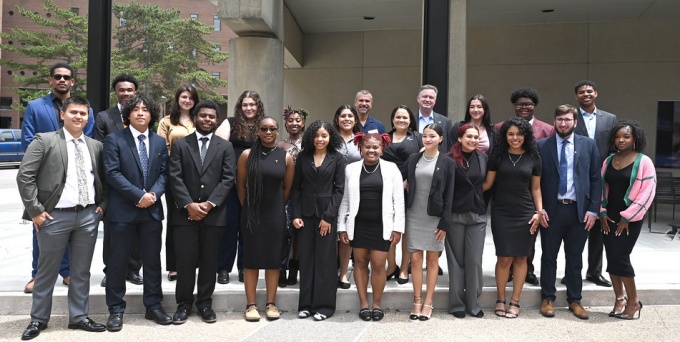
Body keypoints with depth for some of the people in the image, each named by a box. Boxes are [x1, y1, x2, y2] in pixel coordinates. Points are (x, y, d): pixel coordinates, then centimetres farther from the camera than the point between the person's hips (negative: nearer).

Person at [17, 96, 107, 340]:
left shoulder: (95, 146, 9)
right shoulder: (44, 140, -3)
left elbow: (104, 180, 17)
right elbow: (24, 176, -8)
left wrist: (103, 205, 4)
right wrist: (35, 210, -11)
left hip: (88, 215, 4)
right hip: (55, 216, -3)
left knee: (81, 271, 12)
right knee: (47, 271, 9)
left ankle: (79, 317, 24)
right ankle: (39, 319, 24)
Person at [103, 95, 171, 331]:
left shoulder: (160, 142, 11)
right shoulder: (114, 140, -2)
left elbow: (164, 173, 8)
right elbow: (112, 173, -11)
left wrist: (154, 194, -12)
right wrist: (138, 195, -17)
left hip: (152, 210, 4)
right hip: (123, 210, -4)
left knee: (152, 260, 10)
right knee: (118, 261, 5)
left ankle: (153, 306, 22)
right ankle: (116, 310, 16)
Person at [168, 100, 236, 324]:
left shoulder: (225, 147, 7)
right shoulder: (180, 145, 7)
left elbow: (228, 179, -1)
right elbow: (174, 177, -1)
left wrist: (209, 204, -11)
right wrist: (189, 204, -13)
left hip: (214, 213, 1)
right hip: (185, 212, 0)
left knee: (209, 261, 7)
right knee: (185, 260, 2)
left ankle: (205, 303, 19)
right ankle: (183, 304, 15)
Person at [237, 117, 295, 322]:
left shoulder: (286, 158, 0)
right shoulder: (247, 155, -3)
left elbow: (287, 189, 8)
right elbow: (240, 186, 4)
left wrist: (275, 206, 11)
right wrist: (248, 207, 9)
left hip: (276, 214, 1)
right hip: (252, 213, -1)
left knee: (273, 258, 6)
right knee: (251, 258, 3)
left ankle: (271, 304, 16)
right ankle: (251, 305, 11)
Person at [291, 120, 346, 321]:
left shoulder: (337, 159, 1)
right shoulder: (302, 157, 7)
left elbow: (339, 189, -3)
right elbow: (296, 187, 6)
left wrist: (328, 216, -10)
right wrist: (296, 214, -3)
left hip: (327, 214, -2)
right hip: (305, 213, 2)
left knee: (325, 259, 1)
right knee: (306, 258, 5)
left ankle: (324, 305, 9)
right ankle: (305, 304, 13)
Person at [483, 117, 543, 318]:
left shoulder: (533, 157, 4)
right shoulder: (498, 155, 2)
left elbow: (536, 188, 8)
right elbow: (488, 183, 2)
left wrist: (539, 211, -2)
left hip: (525, 213, 1)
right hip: (501, 212, -1)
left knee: (520, 257, 4)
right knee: (504, 258, -1)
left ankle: (515, 302, 14)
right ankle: (500, 300, 14)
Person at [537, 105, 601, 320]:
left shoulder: (588, 145, 4)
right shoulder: (542, 146, 0)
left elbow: (595, 179, 4)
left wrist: (593, 210, -2)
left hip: (579, 210, 1)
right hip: (551, 209, -1)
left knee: (575, 258, 11)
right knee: (549, 256, 8)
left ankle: (574, 300, 23)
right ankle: (548, 298, 21)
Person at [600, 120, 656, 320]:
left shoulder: (643, 162, -8)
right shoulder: (608, 161, 8)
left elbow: (647, 193, -12)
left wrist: (627, 217, -13)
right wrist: (602, 213, 2)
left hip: (630, 218, -5)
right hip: (610, 216, 5)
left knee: (620, 257, -9)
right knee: (611, 258, 4)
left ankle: (633, 301, 9)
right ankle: (619, 299, 17)